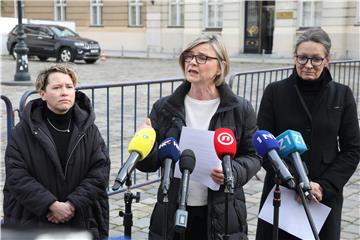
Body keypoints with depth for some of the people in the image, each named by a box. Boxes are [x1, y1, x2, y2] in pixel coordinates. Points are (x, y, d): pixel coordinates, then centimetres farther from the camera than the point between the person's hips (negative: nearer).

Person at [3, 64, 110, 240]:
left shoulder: (88, 129, 3)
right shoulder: (24, 131, -4)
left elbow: (100, 170, -4)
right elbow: (16, 175, -10)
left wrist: (73, 204, -15)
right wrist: (52, 205, -19)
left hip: (81, 223, 2)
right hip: (33, 225, -2)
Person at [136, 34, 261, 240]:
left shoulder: (240, 109, -2)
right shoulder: (164, 108, 2)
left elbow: (253, 157, 3)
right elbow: (152, 163, 2)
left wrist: (233, 172, -17)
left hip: (221, 215, -1)